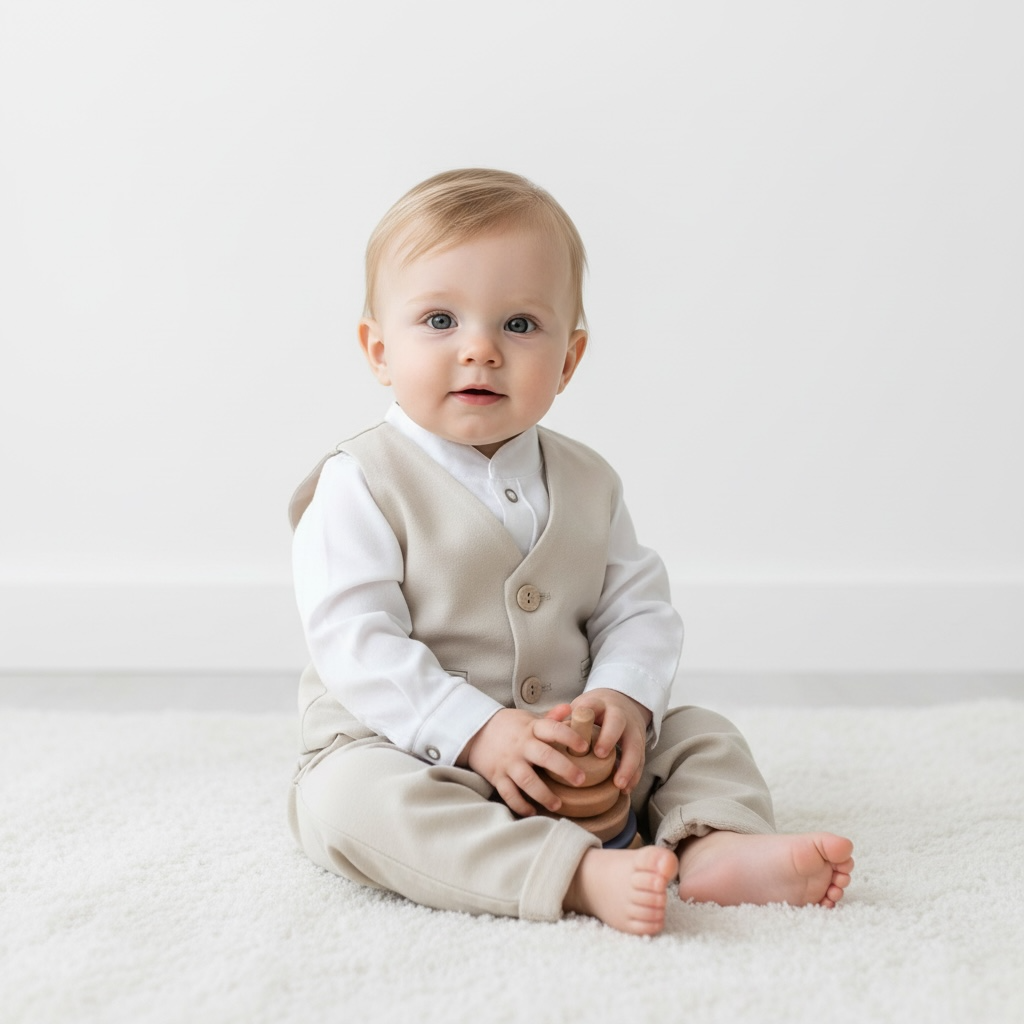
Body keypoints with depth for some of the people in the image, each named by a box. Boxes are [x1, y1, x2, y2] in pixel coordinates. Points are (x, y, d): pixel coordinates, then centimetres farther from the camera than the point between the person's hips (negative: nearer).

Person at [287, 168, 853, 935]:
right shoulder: (361, 485, -12)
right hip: (405, 746, -5)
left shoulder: (587, 483, 5)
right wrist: (478, 731, -27)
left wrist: (623, 696, -17)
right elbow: (352, 642, -19)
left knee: (703, 736, -1)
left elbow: (638, 607, 5)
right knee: (354, 793, -36)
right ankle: (581, 873, -47)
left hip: (572, 753, 5)